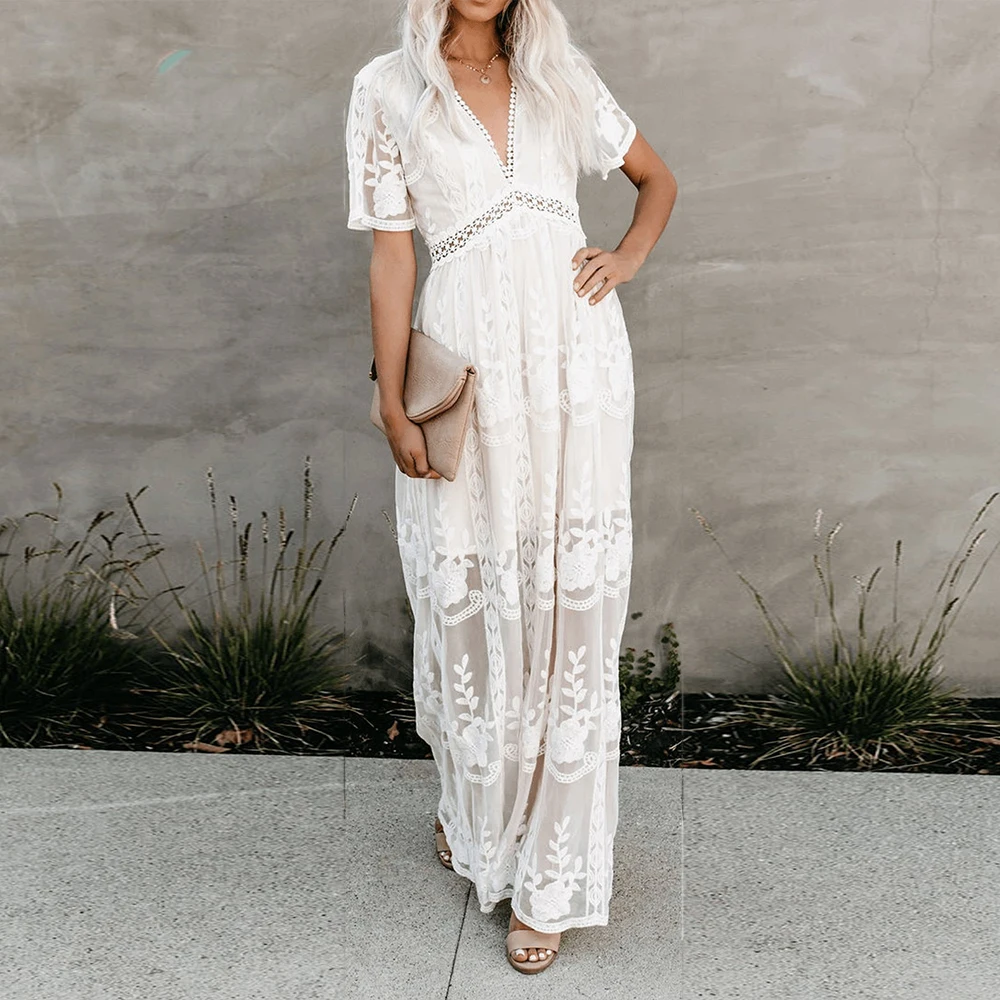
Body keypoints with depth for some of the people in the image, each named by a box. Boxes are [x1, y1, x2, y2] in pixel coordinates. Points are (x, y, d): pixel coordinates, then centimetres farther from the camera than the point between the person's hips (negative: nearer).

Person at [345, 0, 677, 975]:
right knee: (472, 595, 7)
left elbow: (657, 177, 22)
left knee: (569, 602, 3)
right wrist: (393, 403, -5)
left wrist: (628, 258, 2)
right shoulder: (388, 88, 4)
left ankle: (547, 875, 16)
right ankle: (475, 808, 34)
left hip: (579, 356, 2)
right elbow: (391, 253, 0)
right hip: (471, 361, -2)